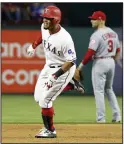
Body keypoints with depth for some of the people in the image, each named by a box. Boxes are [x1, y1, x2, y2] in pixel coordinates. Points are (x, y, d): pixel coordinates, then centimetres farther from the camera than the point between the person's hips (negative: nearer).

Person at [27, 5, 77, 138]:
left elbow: (71, 61, -27)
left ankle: (50, 131, 8)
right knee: (38, 98, 12)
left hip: (63, 69, -8)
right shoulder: (44, 28, -11)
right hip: (49, 66, 8)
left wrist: (56, 76, -32)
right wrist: (34, 45, 24)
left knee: (45, 100, -10)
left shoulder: (64, 39, -33)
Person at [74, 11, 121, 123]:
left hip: (100, 62, -8)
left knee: (99, 91, 0)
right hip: (111, 62, 8)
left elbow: (90, 53, -21)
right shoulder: (113, 33, 8)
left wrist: (80, 67, -14)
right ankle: (117, 116, 13)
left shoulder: (97, 35, -17)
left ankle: (101, 119, -1)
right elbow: (118, 51, 15)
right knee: (109, 89, 20)